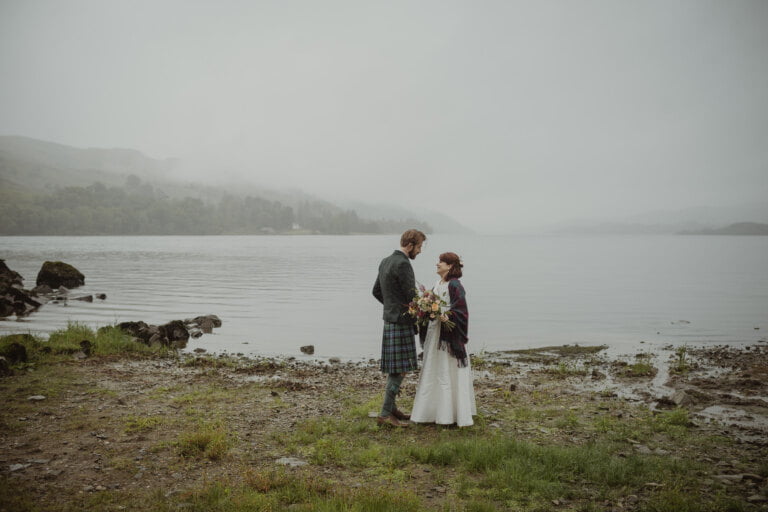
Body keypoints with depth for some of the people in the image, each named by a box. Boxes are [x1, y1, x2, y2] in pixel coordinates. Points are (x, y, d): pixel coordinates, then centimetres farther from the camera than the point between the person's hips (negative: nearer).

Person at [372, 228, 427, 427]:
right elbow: (411, 295, -18)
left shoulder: (385, 262, 12)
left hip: (390, 319, 10)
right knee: (399, 369, -5)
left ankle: (391, 407, 24)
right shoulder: (402, 264, -18)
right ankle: (385, 414, -3)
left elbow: (376, 291, 19)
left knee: (395, 368, 16)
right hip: (401, 322, -10)